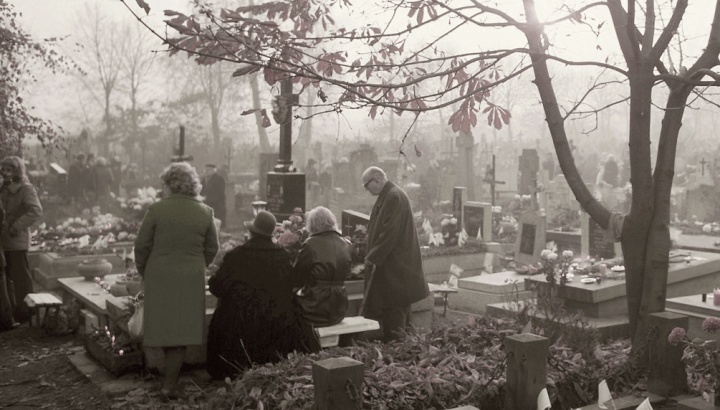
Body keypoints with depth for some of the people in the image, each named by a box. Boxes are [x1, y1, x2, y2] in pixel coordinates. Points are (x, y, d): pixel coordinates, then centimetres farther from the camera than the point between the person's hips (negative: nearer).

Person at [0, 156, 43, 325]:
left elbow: (36, 211, -21)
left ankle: (25, 312, 6)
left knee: (21, 276, -2)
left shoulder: (26, 189, -10)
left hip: (17, 240, -8)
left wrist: (16, 226, -21)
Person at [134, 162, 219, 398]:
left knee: (163, 325, 15)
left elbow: (141, 245, -4)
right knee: (182, 330, 7)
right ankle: (170, 384, 6)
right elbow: (211, 249, 5)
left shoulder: (156, 209, -8)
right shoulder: (205, 212, -1)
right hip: (191, 280, 1)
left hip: (159, 276, -1)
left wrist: (143, 272, 12)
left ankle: (171, 377, 24)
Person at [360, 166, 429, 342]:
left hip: (394, 265, -10)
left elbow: (389, 233, -22)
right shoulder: (387, 196, 14)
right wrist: (372, 254, 14)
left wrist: (373, 257, -18)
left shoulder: (394, 197, -17)